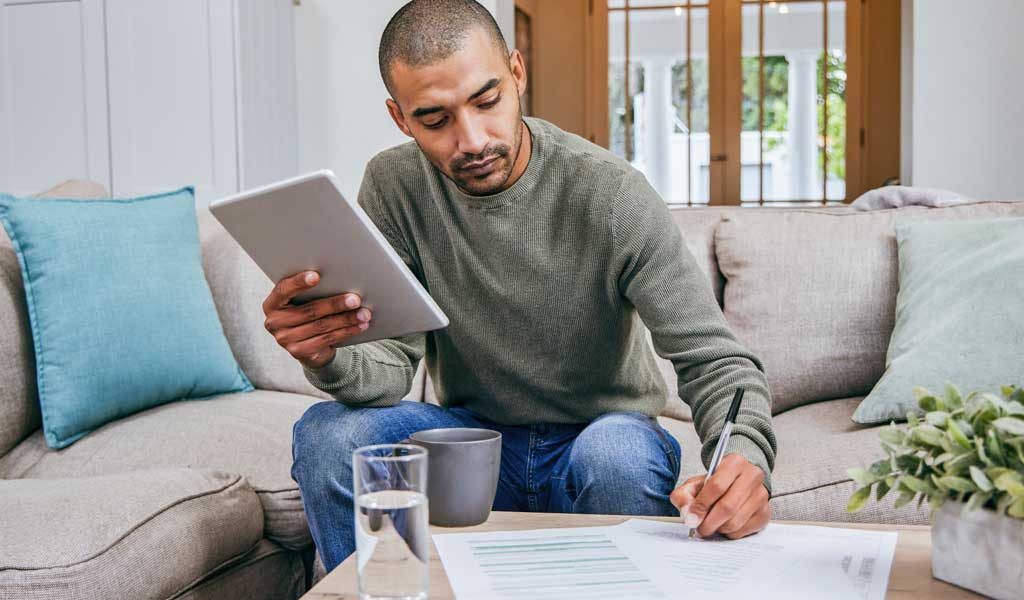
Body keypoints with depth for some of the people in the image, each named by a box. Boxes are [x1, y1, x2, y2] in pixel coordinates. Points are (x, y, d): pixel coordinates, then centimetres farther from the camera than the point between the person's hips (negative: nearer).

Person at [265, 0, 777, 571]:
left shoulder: (611, 193, -19)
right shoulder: (394, 187, -8)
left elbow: (715, 358, -20)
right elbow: (389, 366, -13)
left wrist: (744, 456, -42)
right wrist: (329, 359, -38)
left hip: (598, 434, -2)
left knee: (621, 453, -36)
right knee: (328, 435, -23)